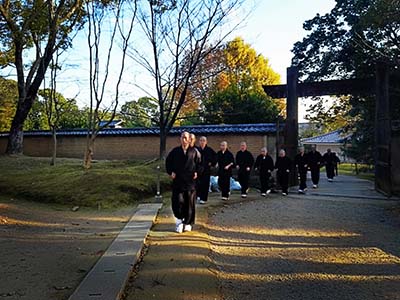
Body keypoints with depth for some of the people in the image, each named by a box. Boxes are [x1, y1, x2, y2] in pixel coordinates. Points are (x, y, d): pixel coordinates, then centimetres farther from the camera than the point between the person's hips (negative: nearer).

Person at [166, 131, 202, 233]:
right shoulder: (175, 151, 7)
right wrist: (171, 172, 1)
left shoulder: (194, 151, 6)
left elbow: (199, 163, 12)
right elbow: (168, 161, 14)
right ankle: (179, 219, 14)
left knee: (189, 203, 5)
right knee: (178, 201, -7)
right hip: (177, 181, 0)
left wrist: (197, 172, -3)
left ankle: (188, 223, 19)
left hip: (190, 181, 0)